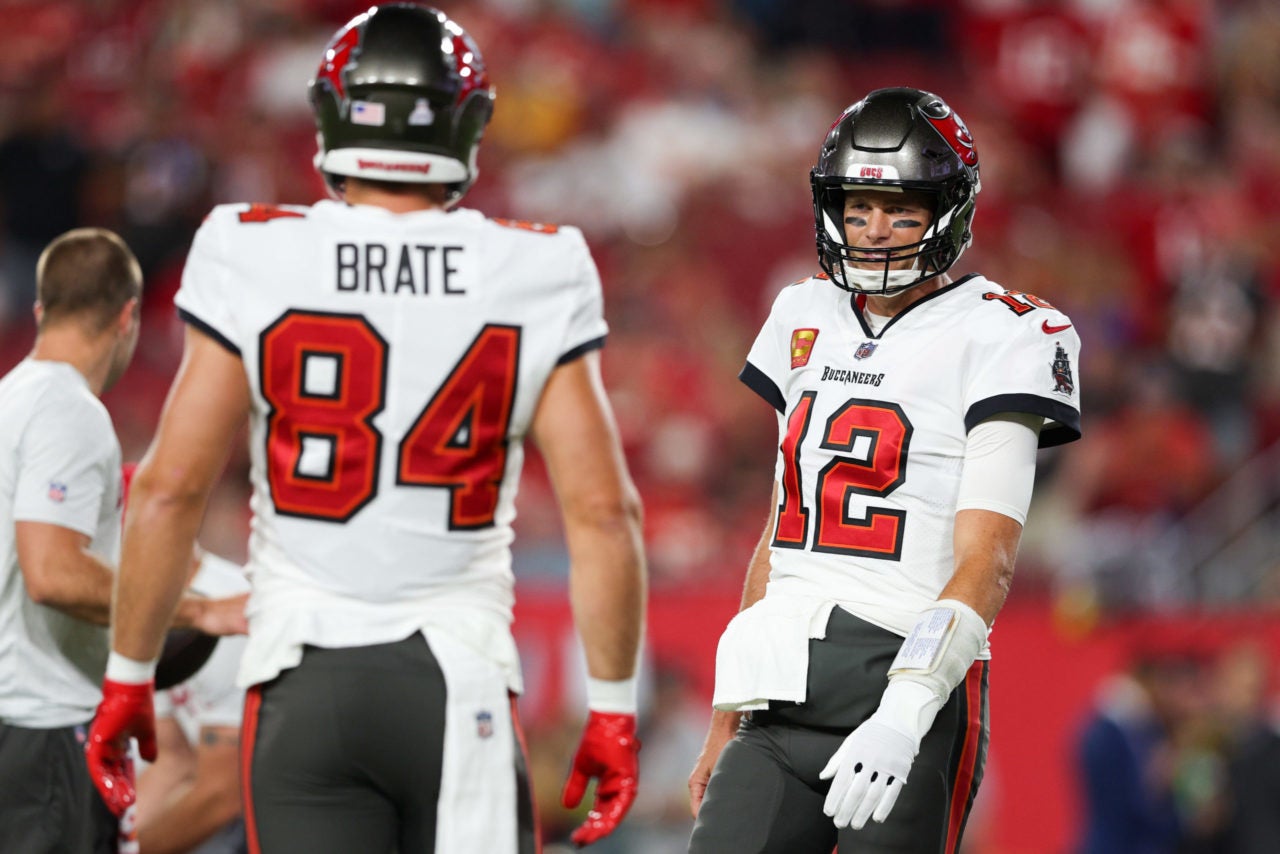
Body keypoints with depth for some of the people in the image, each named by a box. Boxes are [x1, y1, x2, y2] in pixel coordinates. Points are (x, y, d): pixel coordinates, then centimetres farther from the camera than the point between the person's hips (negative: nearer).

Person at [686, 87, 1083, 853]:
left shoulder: (998, 341, -4)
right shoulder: (809, 323, 16)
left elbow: (987, 562, -13)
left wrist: (902, 718, -24)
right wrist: (727, 721, 21)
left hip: (911, 702, -6)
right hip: (783, 704, 6)